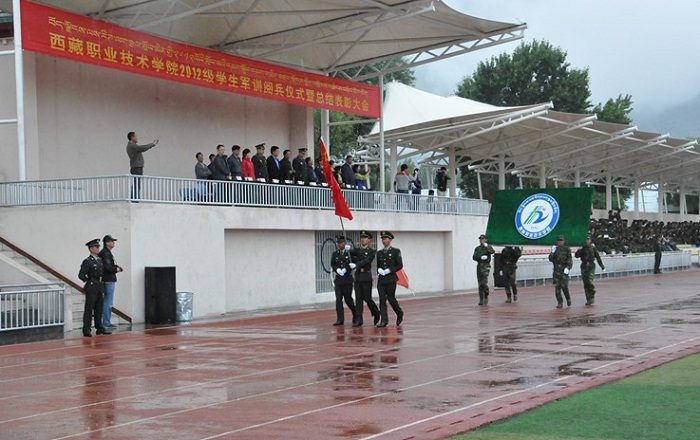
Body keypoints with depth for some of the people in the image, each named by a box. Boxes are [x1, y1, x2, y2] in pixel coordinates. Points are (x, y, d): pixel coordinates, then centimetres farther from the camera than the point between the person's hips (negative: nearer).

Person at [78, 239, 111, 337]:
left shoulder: (100, 260, 12)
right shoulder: (87, 261, -11)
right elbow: (81, 275, -13)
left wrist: (101, 282, 13)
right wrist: (90, 281, -3)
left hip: (100, 288, 7)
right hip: (91, 289, -7)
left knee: (99, 309, 12)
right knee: (89, 309, -3)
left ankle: (99, 328, 19)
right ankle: (86, 330, -1)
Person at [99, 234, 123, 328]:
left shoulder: (107, 253, 17)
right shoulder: (105, 253, -16)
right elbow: (108, 268, -24)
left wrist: (117, 267, 3)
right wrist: (117, 269, -7)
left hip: (109, 280, 11)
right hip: (109, 281, -11)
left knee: (108, 302, 14)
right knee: (108, 302, -7)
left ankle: (107, 322, 20)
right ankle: (106, 323, -4)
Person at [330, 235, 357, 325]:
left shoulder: (350, 253, -3)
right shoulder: (335, 254, 8)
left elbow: (353, 264, -5)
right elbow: (332, 265, 10)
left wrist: (346, 269, -17)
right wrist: (337, 269, -9)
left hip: (347, 278, -3)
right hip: (338, 279, 3)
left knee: (348, 299, 1)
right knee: (338, 299, -4)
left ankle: (355, 314, 25)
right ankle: (340, 319, -3)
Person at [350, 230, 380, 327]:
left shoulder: (372, 251, -2)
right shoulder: (358, 250, 13)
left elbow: (366, 261, -16)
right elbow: (352, 253, -4)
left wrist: (356, 265, -27)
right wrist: (348, 249, -25)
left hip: (366, 277, -4)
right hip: (357, 277, 4)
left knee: (367, 298, -1)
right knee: (358, 298, 0)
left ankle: (376, 313, 24)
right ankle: (358, 320, 0)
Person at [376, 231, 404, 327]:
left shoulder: (396, 251, -1)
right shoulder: (379, 253, 14)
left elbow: (400, 265, -5)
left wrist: (389, 270, -14)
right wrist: (379, 270, -3)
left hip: (391, 279, -4)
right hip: (381, 279, 4)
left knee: (391, 299, -2)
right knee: (382, 300, -3)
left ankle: (400, 314, 23)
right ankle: (383, 320, -2)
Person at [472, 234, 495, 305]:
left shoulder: (488, 247, 6)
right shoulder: (477, 248, 16)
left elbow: (492, 252, -15)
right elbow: (474, 257, 4)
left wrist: (486, 246, -18)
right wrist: (481, 257, -9)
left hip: (486, 266, -4)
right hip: (479, 266, 4)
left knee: (484, 283, -16)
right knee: (480, 284, 4)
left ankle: (486, 298, -5)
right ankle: (481, 300, 7)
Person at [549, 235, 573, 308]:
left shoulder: (567, 249, 2)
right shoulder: (555, 249, 12)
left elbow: (569, 260, -4)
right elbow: (551, 259, 5)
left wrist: (567, 268, -18)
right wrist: (552, 252, -11)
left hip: (564, 271, -3)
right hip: (556, 271, 3)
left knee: (564, 286, -11)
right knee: (557, 287, -1)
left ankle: (568, 299, 14)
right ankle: (560, 302, 5)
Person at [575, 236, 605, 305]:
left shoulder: (593, 248, 2)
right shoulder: (583, 248, 6)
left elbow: (598, 257, 6)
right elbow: (577, 256, 1)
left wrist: (602, 266, 7)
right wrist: (578, 251, -19)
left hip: (591, 266, -3)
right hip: (584, 266, 3)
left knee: (590, 281, -18)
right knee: (585, 284, 2)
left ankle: (592, 296, -1)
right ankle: (588, 299, 8)